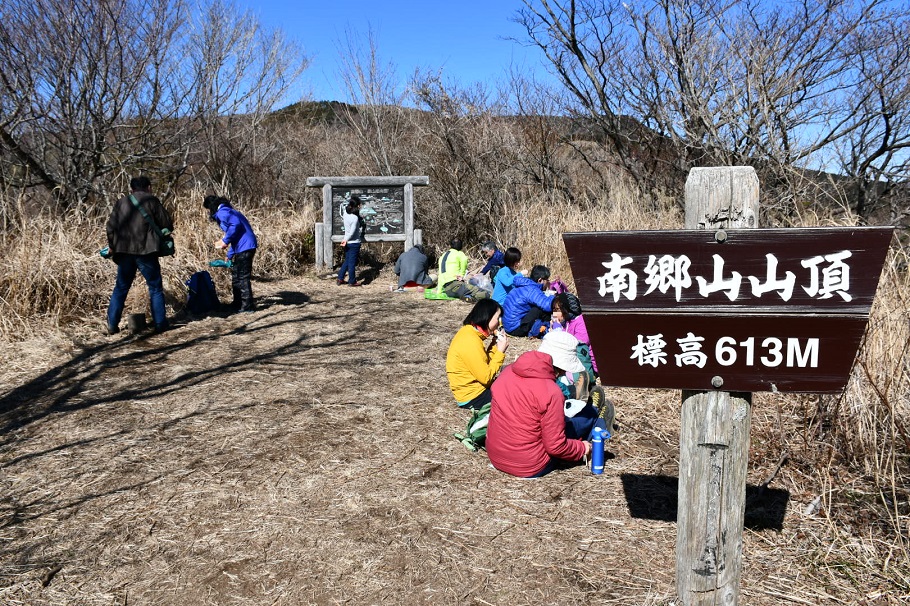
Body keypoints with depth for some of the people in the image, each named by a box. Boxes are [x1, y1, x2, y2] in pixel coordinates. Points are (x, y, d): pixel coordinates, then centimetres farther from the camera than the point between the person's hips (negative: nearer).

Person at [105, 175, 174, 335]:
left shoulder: (121, 202, 12)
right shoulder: (152, 201, 1)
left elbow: (111, 226, 9)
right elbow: (168, 225, 1)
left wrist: (112, 246, 21)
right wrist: (156, 229, 21)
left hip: (124, 251, 4)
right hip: (146, 251, -4)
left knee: (121, 288, 13)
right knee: (155, 288, 6)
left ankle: (112, 325, 13)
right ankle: (160, 324, 6)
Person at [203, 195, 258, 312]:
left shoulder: (222, 212, -8)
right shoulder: (227, 212, 24)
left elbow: (235, 224, -25)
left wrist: (225, 241, -16)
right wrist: (229, 255, 31)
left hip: (245, 247, -11)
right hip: (242, 247, 11)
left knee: (242, 277, -5)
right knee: (236, 275, 19)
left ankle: (247, 306, 0)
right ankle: (238, 303, 28)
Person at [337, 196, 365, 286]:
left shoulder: (345, 212, -2)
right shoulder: (355, 218, -22)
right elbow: (352, 232, -21)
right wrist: (346, 240, -8)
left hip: (347, 242, 7)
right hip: (354, 243, -7)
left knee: (347, 261, 20)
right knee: (352, 262, 4)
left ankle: (340, 278, 24)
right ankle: (352, 281, 14)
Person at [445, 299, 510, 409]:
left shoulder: (469, 332, 4)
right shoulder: (470, 342, -25)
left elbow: (483, 364, 7)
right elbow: (486, 377, -22)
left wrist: (495, 345, -1)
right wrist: (500, 352, -15)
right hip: (473, 398, -9)